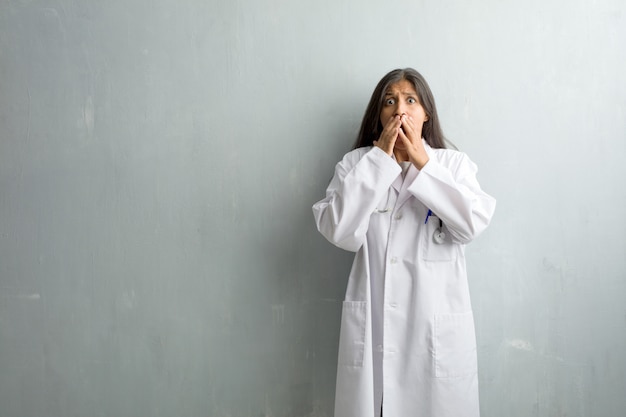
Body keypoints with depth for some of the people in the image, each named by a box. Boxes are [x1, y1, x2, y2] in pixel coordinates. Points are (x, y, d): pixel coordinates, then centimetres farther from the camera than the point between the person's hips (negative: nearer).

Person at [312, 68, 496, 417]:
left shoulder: (454, 164, 7)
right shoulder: (357, 165, 6)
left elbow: (472, 224, -10)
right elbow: (340, 232, -9)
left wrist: (423, 163, -10)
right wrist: (379, 159, -9)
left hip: (438, 322, 0)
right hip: (371, 324, 0)